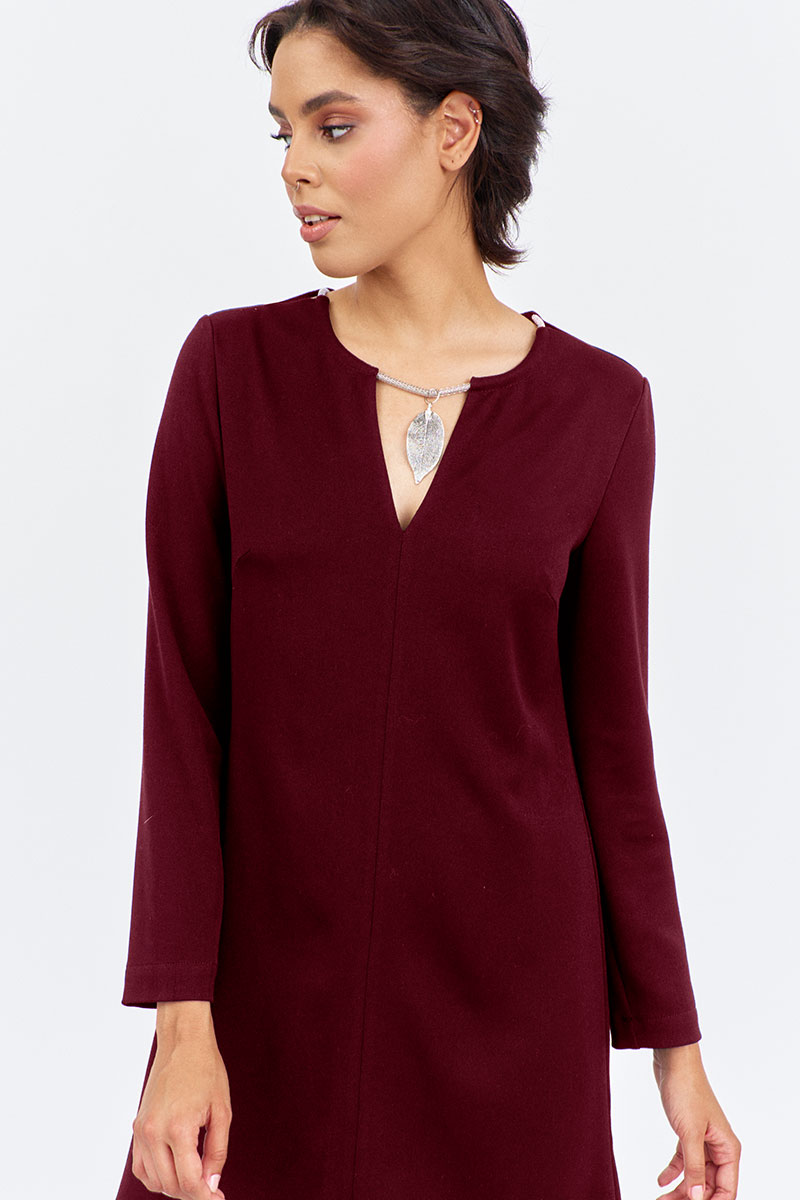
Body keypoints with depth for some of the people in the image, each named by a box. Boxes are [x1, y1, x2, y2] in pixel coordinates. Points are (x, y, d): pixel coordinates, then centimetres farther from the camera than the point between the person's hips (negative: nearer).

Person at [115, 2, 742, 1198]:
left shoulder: (597, 404, -2)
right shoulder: (232, 367, -3)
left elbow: (608, 731, 2)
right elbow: (185, 704, -5)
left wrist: (675, 1041, 3)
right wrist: (182, 1021, -12)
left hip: (509, 979, 0)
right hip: (277, 976, 0)